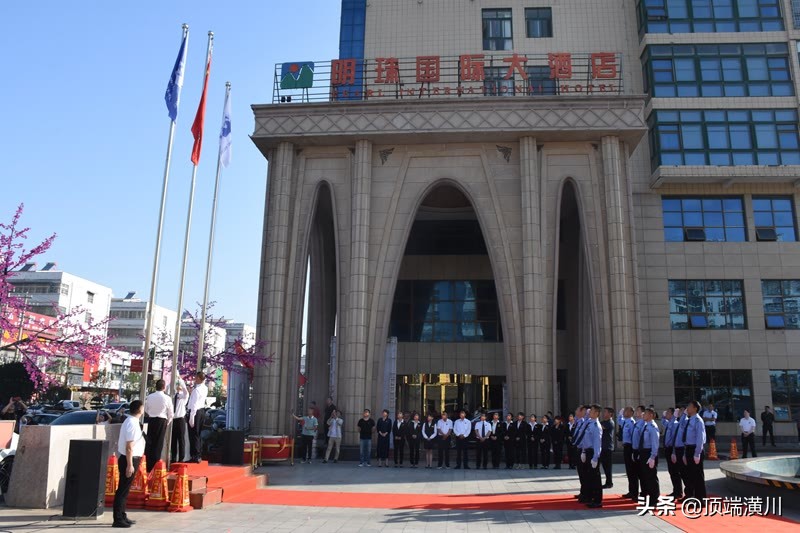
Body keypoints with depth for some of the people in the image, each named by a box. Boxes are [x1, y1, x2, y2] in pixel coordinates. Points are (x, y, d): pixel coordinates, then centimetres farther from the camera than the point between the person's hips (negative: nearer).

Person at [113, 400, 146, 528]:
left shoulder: (130, 421, 11)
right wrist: (130, 465, -24)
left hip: (129, 459, 10)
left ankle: (122, 516, 25)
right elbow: (129, 447, -23)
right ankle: (118, 520, 0)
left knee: (124, 490, 16)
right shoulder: (133, 424, -20)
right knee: (123, 490, -4)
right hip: (130, 460, -10)